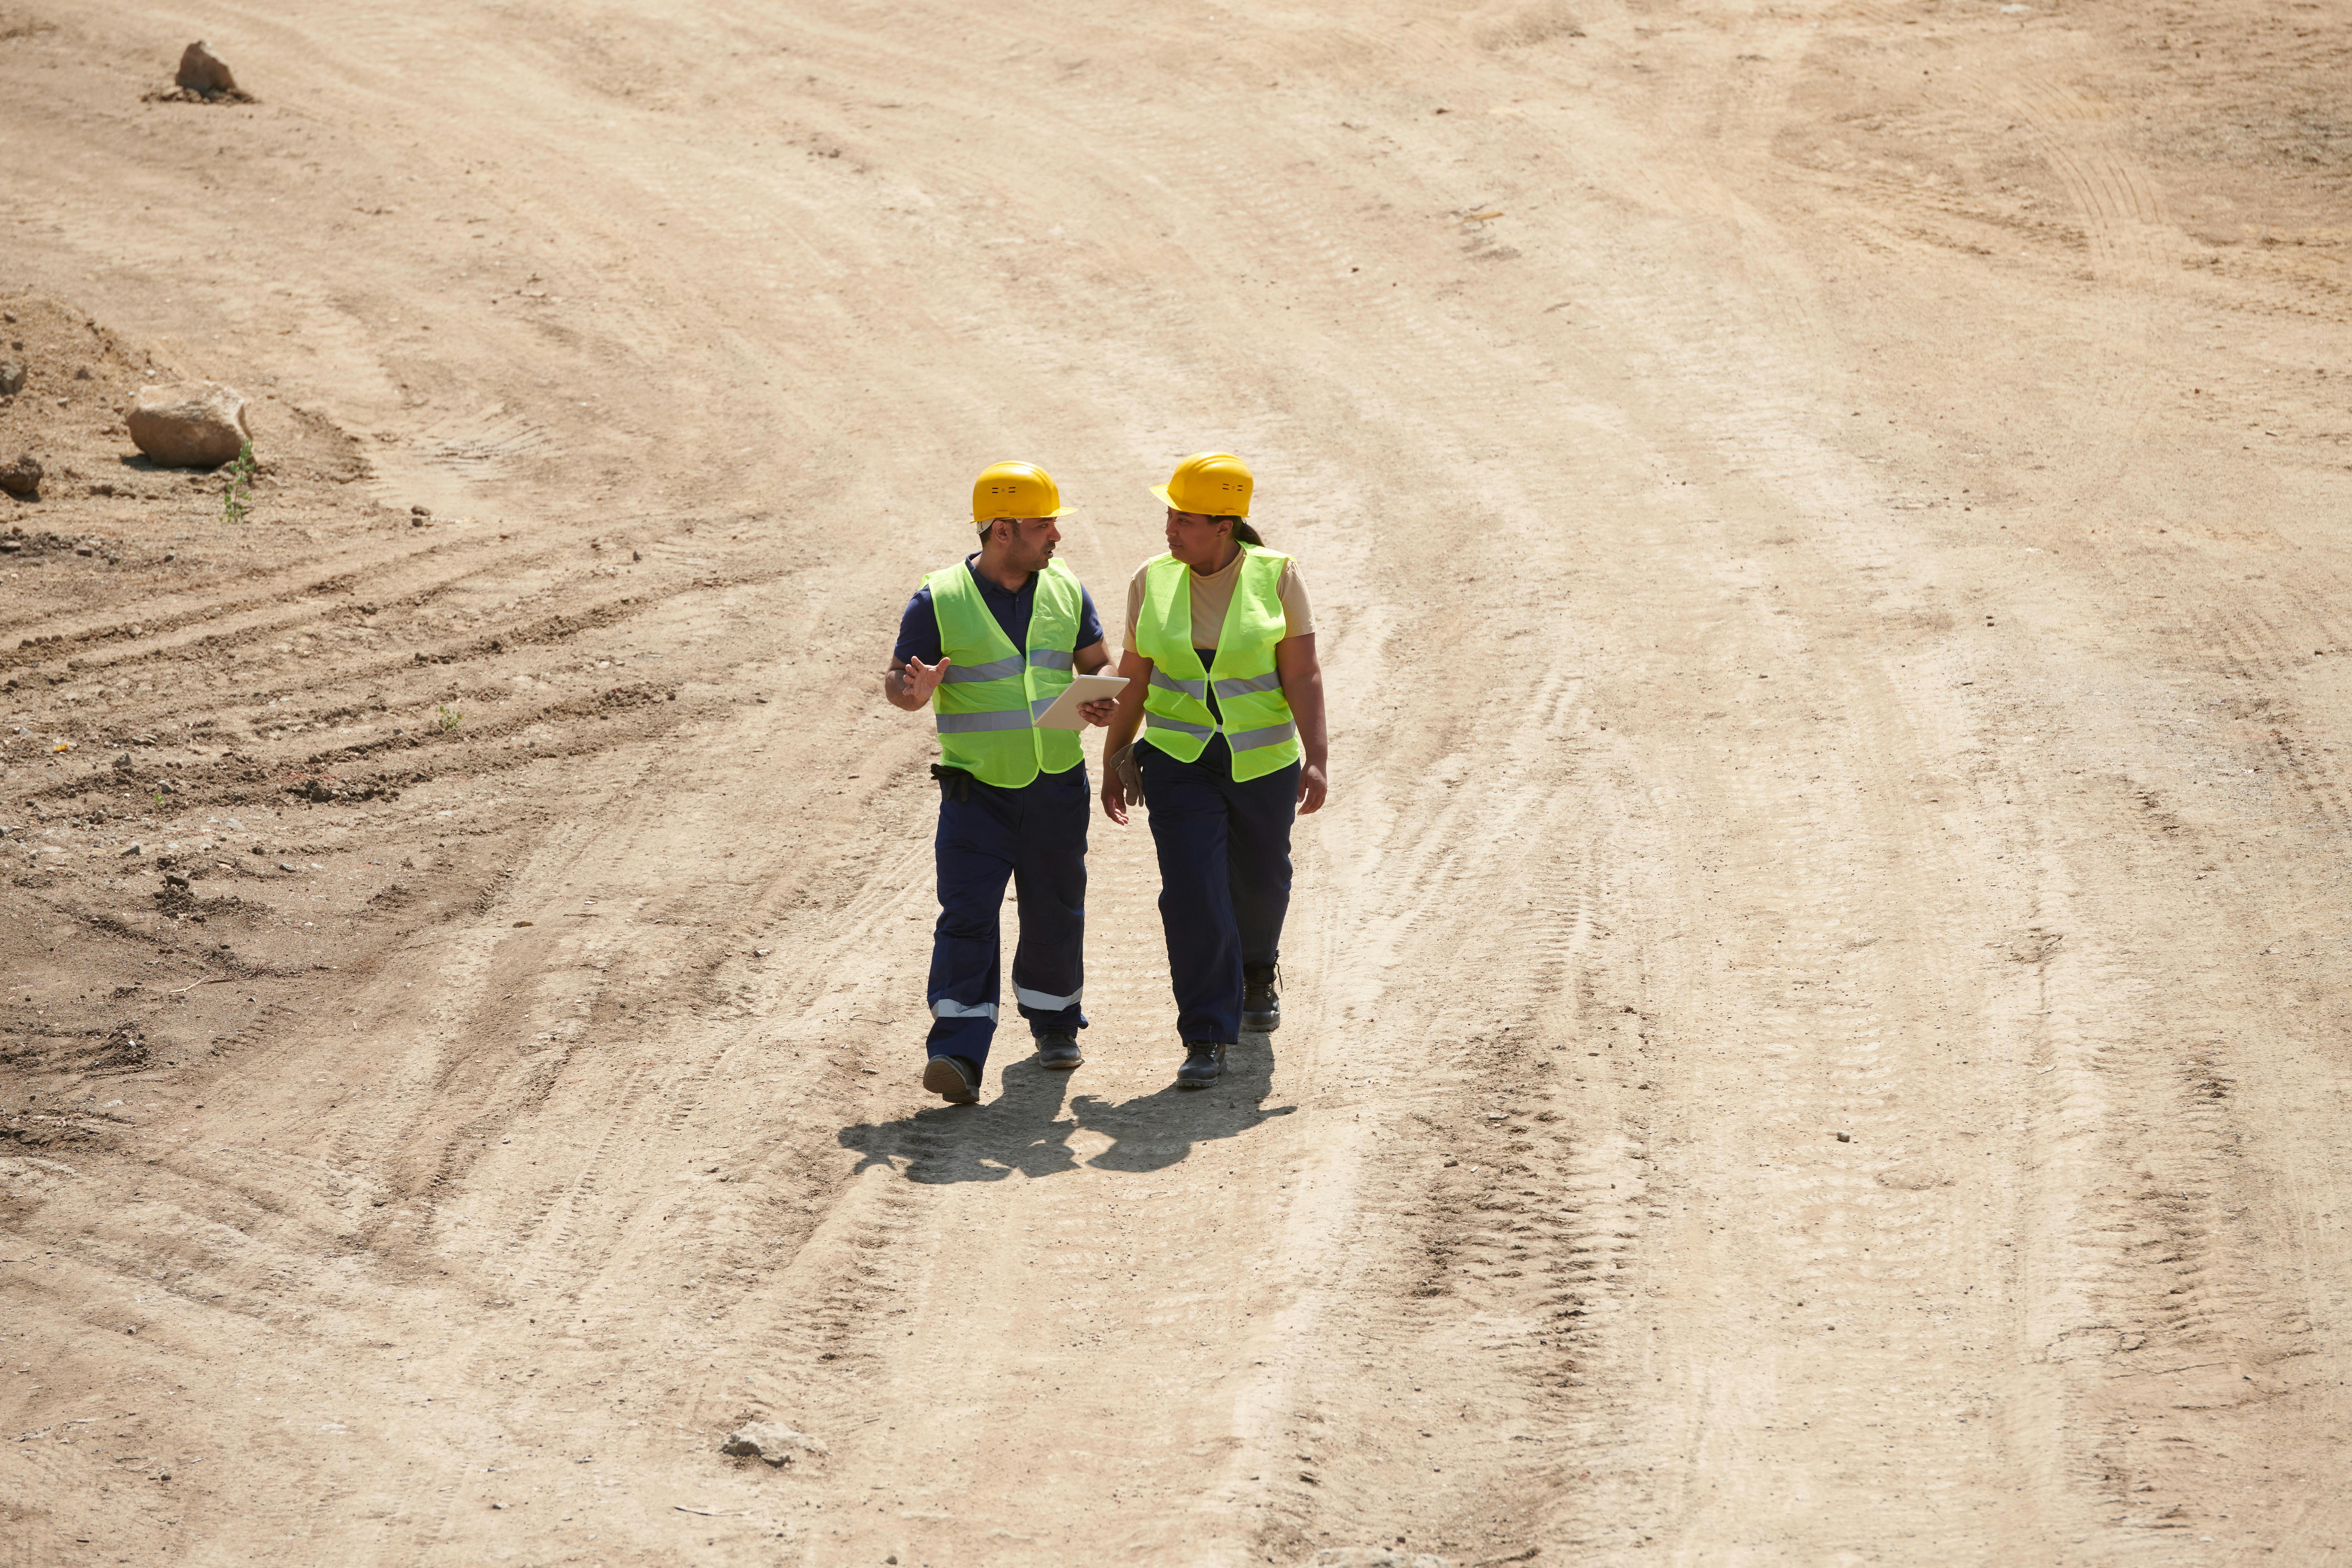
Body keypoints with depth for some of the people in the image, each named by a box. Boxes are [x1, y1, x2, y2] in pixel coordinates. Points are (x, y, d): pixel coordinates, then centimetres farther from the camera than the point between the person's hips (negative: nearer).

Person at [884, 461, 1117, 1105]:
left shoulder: (1066, 591, 5)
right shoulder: (939, 601, -8)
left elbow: (1099, 665, 13)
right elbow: (898, 683, -5)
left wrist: (1100, 702, -10)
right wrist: (913, 689, -29)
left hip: (1058, 787, 4)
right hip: (977, 792, -4)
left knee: (1055, 914, 13)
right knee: (967, 916, -12)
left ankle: (1053, 1022, 35)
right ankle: (959, 1053, -17)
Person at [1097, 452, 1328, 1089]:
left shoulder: (1275, 575, -9)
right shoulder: (1153, 581, -3)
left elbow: (1303, 674, -10)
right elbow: (1134, 677, 5)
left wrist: (1315, 760, -18)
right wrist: (1113, 762, 8)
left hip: (1263, 761, 0)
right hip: (1178, 761, 0)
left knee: (1260, 883, 19)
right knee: (1193, 897, -12)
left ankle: (1258, 970, 51)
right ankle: (1207, 1041, -8)